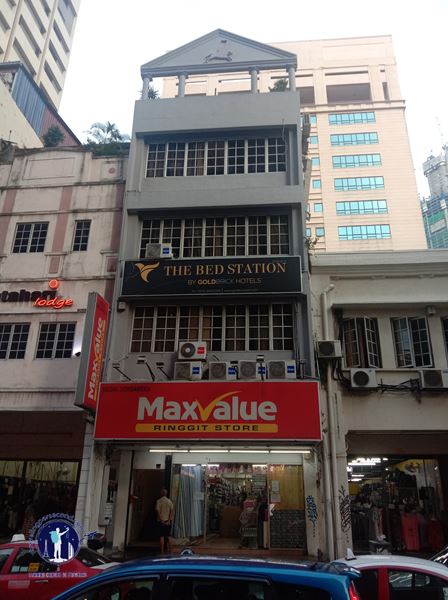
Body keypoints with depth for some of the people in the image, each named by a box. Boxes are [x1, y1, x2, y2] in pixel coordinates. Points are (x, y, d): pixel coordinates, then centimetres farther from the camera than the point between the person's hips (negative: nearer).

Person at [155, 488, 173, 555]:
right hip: (168, 520, 3)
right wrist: (169, 520, -7)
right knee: (169, 536, 11)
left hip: (161, 521, -3)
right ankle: (169, 550, 13)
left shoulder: (159, 501, -5)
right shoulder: (169, 501, 5)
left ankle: (162, 551, 0)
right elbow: (172, 510, -4)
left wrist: (161, 520, -13)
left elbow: (158, 510, -14)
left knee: (162, 536, 1)